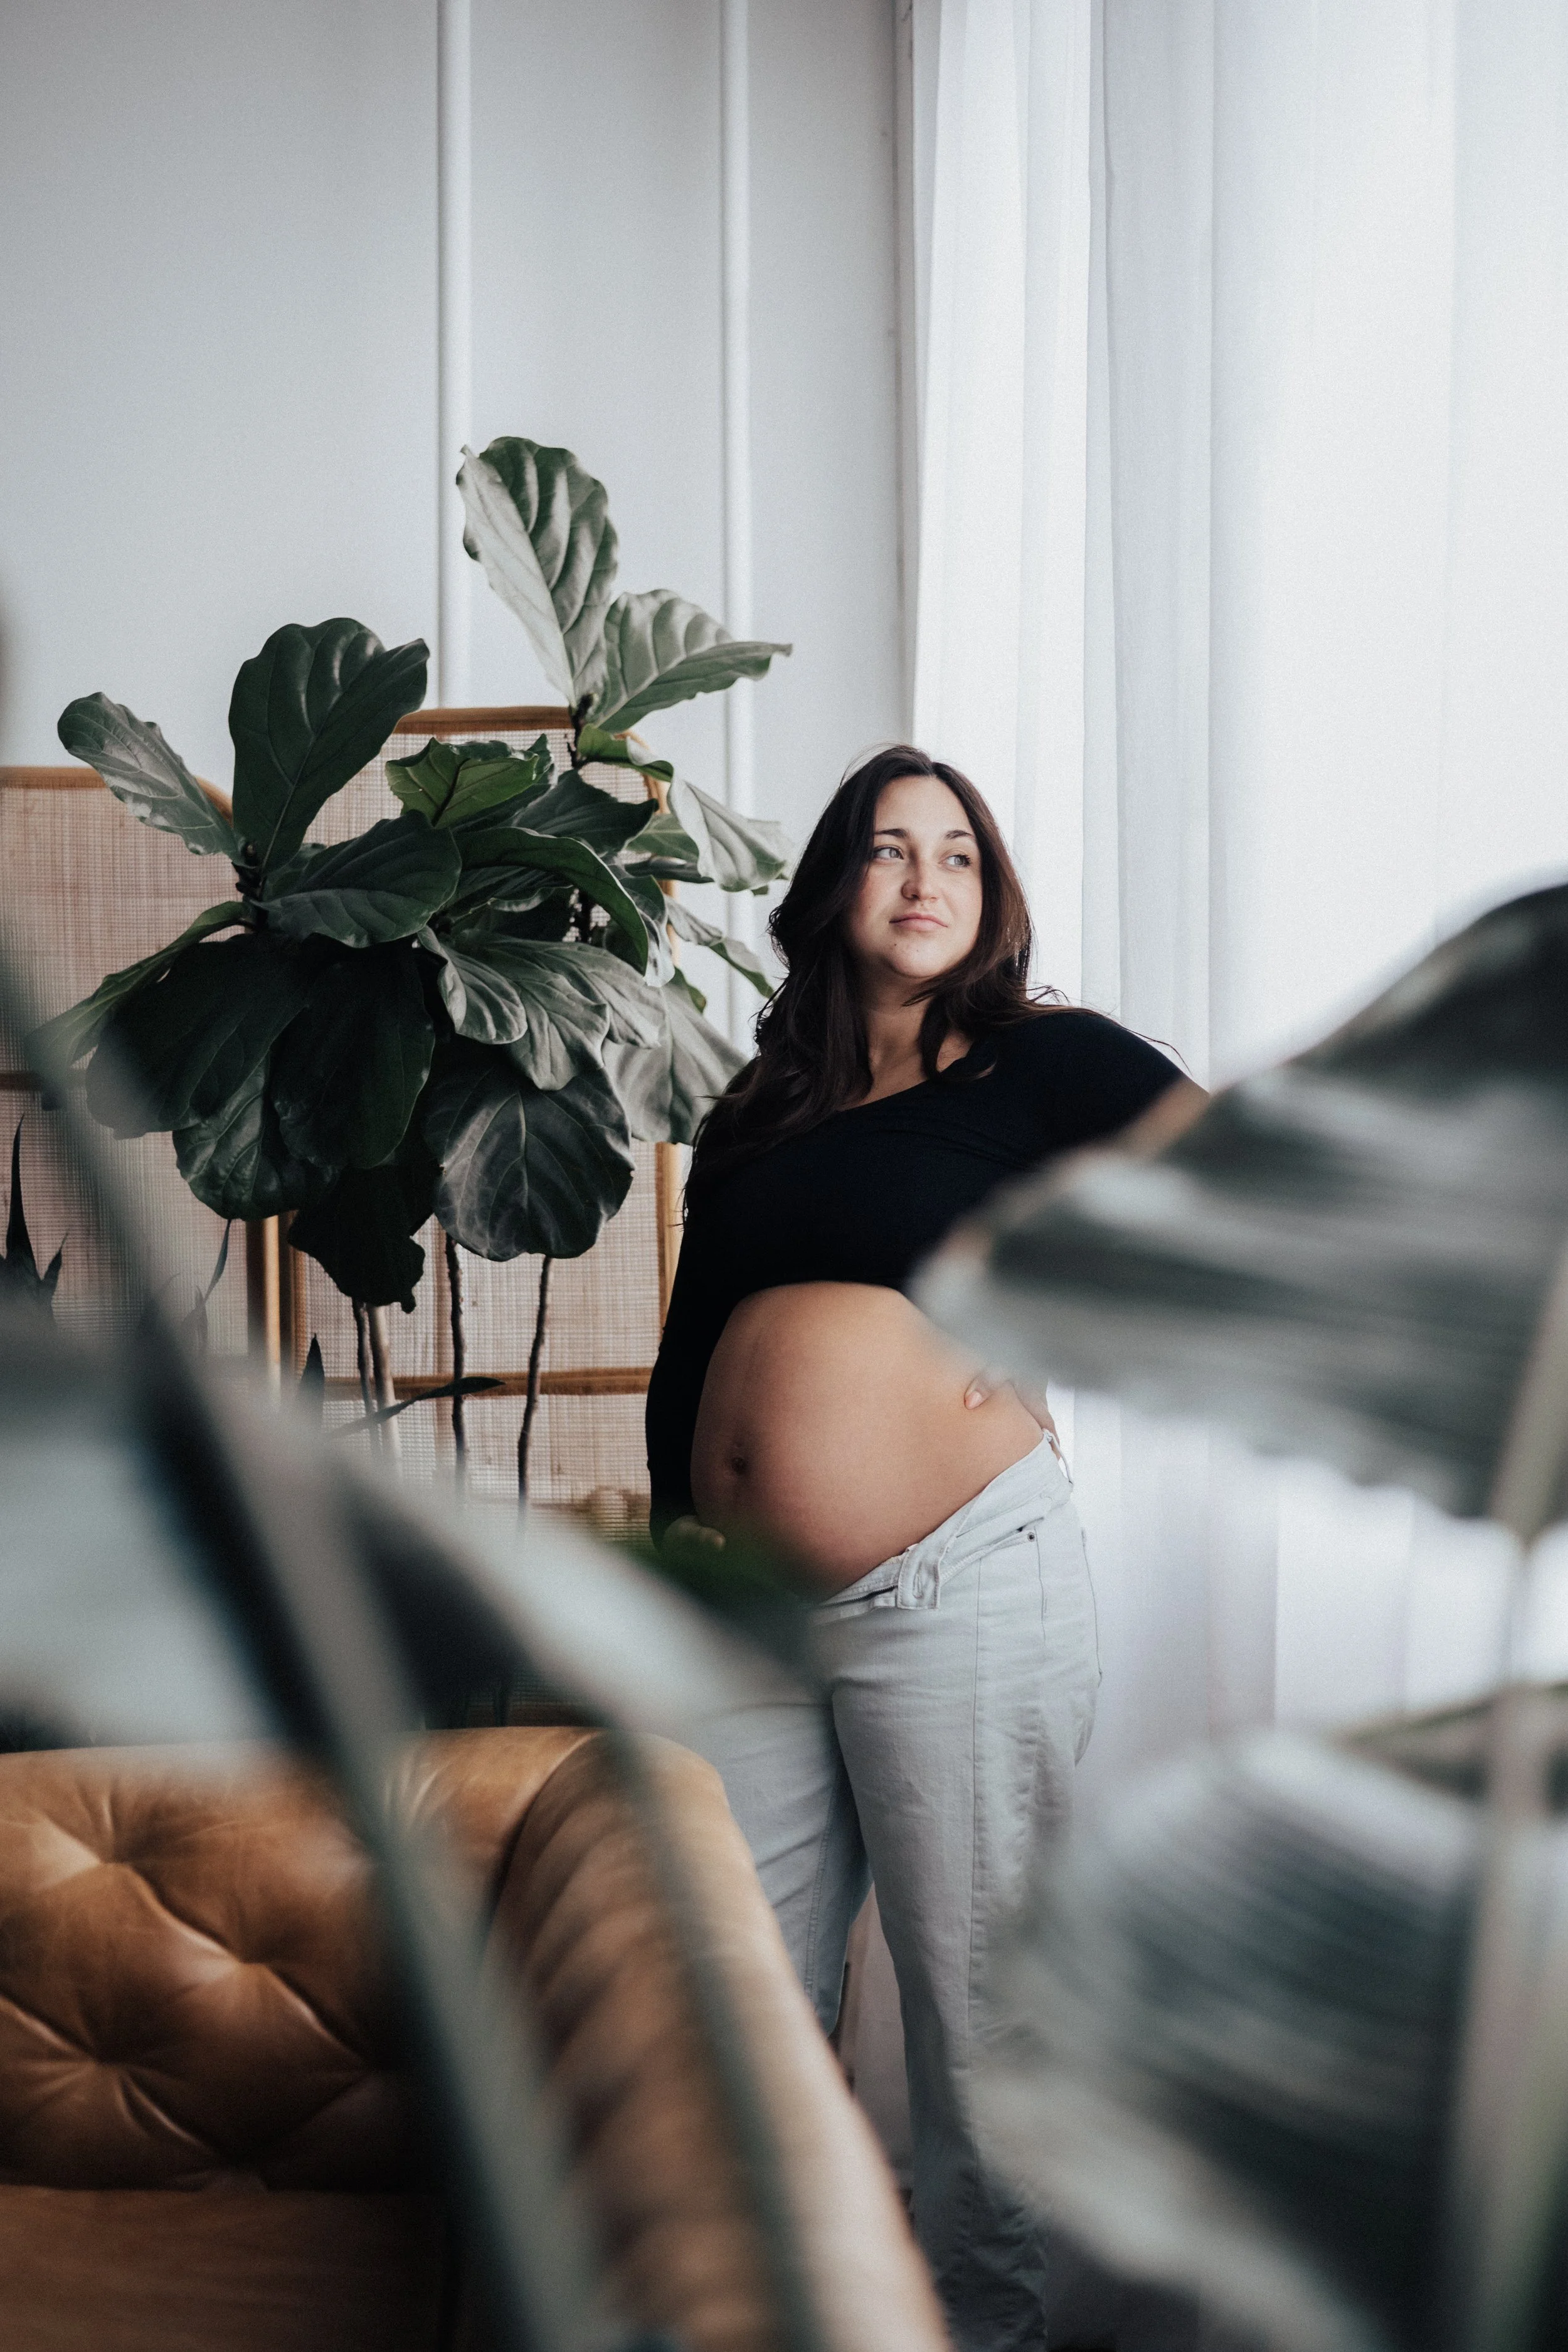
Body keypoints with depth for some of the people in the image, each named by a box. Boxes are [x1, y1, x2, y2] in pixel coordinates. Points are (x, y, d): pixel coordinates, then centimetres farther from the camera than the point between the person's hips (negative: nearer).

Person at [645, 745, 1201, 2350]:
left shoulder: (1035, 1058, 1)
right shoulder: (758, 1113, 17)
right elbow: (687, 1351, 19)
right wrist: (676, 1540, 14)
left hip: (958, 1584, -5)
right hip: (749, 1604, 5)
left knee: (976, 1996, 5)